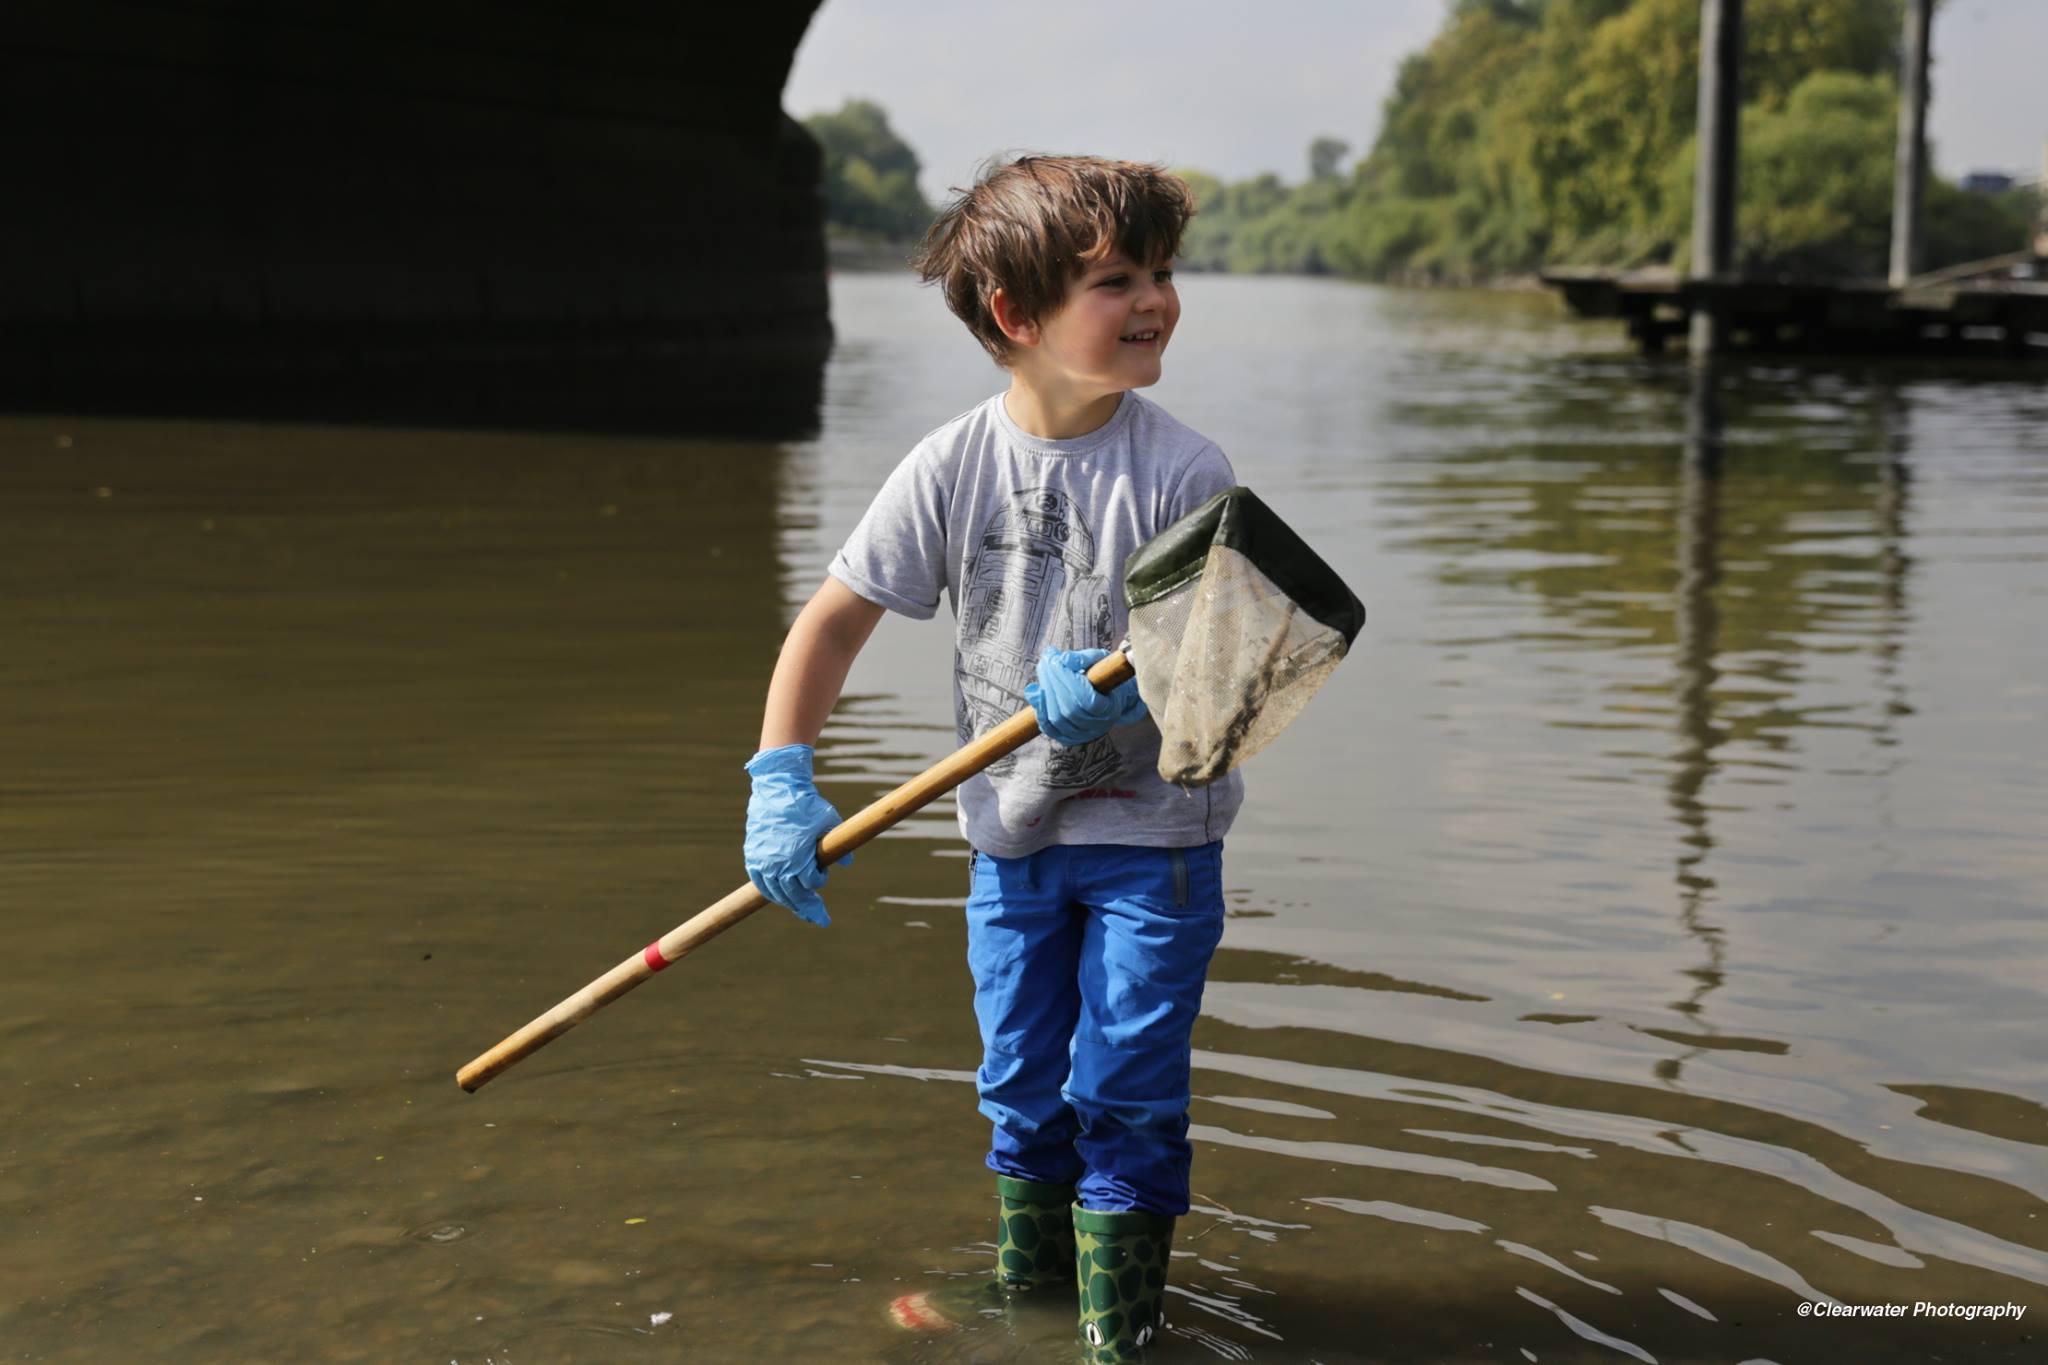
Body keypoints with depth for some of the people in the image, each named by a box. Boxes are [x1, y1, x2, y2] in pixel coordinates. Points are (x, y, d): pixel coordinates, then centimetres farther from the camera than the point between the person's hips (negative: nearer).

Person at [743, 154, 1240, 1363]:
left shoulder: (1186, 473, -14)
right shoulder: (953, 468, -9)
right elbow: (835, 621, -2)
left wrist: (1123, 682, -32)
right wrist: (783, 783, -11)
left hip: (1156, 831, -2)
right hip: (1013, 832, 3)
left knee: (1125, 1092, 0)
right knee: (1022, 1084, 15)